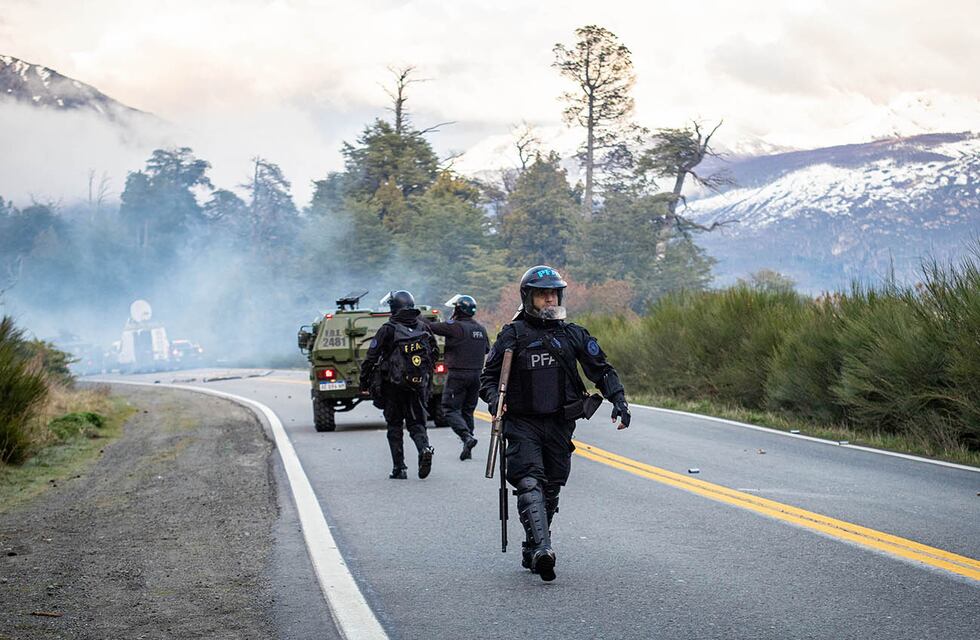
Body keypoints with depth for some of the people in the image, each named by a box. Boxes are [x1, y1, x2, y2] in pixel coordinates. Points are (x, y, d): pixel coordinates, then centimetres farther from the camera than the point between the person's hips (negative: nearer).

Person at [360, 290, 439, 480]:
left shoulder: (388, 329, -9)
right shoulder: (423, 328, 5)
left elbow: (371, 357, -8)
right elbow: (435, 353, 13)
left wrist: (364, 382, 1)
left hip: (393, 386, -3)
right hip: (419, 385, 3)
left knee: (395, 425, 9)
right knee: (416, 423, 11)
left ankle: (399, 468, 6)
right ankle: (424, 448, -19)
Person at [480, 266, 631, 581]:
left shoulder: (572, 334, 8)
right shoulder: (512, 335, 0)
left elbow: (601, 369, 11)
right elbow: (489, 376, 4)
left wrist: (618, 399, -3)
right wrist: (494, 399, -16)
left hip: (559, 424, 4)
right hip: (523, 424, -4)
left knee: (551, 490, 8)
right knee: (530, 484, -19)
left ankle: (532, 551, 21)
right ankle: (541, 549, -32)